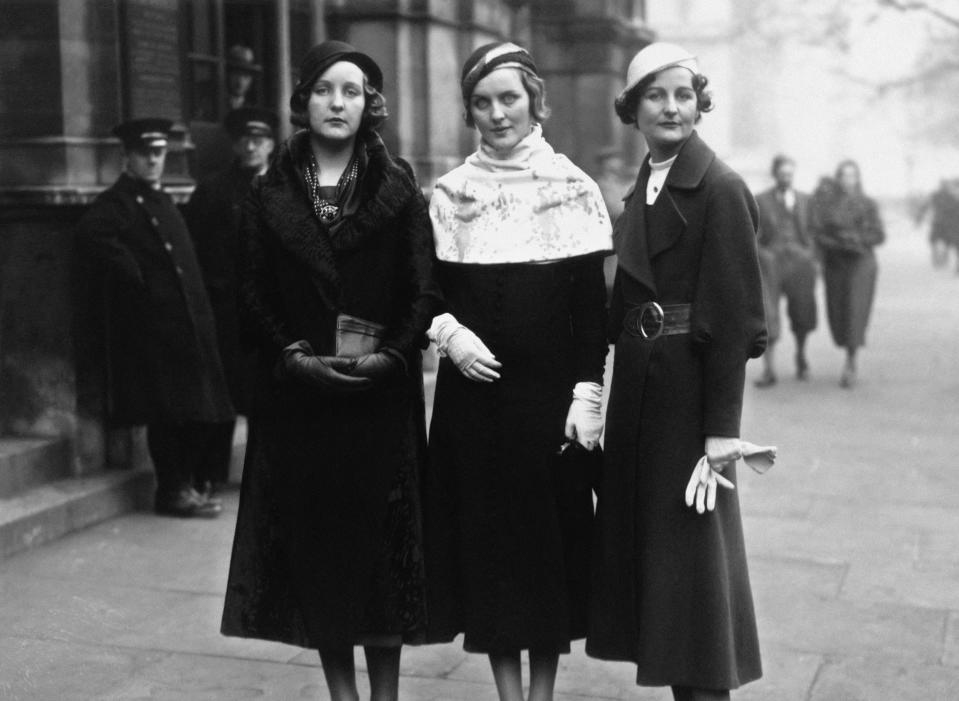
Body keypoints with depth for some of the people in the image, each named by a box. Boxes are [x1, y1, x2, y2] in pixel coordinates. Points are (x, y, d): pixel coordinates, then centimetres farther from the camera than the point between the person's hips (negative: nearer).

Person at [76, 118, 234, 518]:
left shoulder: (162, 201, 21)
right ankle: (173, 492, 6)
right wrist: (134, 277, -21)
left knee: (202, 412, 9)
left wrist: (202, 315, 16)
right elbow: (91, 233, -26)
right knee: (168, 411, -4)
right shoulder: (118, 201, -6)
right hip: (151, 324, -8)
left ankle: (187, 482, 21)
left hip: (187, 322, 8)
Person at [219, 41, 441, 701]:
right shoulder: (270, 193, 7)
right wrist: (295, 356, -10)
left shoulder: (398, 187, 3)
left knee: (381, 537, 2)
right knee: (315, 539, 4)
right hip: (299, 393, 2)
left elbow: (425, 291, -1)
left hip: (382, 393, -1)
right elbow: (254, 294, 5)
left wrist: (388, 356, -15)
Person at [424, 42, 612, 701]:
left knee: (549, 532, 4)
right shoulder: (450, 193, 5)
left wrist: (587, 394, -9)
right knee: (484, 533, 5)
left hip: (548, 391, -2)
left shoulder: (572, 187, 0)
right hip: (472, 391, 2)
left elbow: (591, 303, -2)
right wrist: (448, 330, -11)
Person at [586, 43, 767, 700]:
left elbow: (735, 318, -15)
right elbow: (628, 298, 12)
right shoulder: (643, 190, 12)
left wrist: (723, 427, -18)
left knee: (691, 541, 1)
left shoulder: (721, 189, -11)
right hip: (638, 382, 8)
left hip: (692, 383, -8)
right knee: (642, 534, 12)